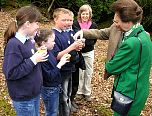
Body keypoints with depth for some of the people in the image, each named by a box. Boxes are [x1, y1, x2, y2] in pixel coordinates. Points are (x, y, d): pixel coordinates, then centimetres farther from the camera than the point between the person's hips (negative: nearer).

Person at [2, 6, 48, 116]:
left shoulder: (28, 40, 2)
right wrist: (33, 60, -25)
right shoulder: (14, 44, -24)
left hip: (34, 92, 8)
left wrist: (38, 54, -2)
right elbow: (10, 73, -26)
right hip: (23, 97, -8)